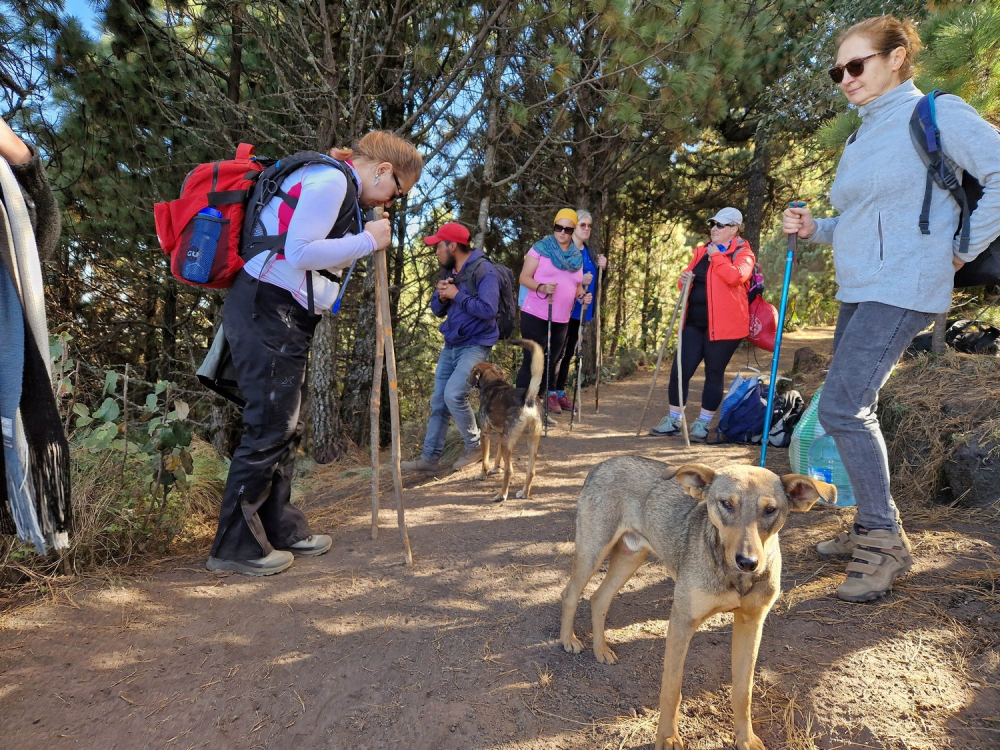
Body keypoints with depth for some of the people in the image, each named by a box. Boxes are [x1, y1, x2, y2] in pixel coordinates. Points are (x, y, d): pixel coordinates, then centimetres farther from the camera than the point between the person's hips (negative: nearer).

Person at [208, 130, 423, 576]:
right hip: (267, 312, -10)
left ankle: (280, 528, 25)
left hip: (287, 319, 10)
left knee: (286, 428, 13)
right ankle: (236, 545, 7)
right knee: (269, 428, -6)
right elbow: (299, 254, -21)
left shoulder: (339, 185, 20)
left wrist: (368, 231, 11)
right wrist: (367, 241, -13)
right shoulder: (330, 179, -11)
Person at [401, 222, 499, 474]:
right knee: (439, 402, 6)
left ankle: (475, 446, 4)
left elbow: (488, 309, -26)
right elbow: (438, 310, 15)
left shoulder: (483, 270, -15)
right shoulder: (448, 271, 11)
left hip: (476, 345, -8)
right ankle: (430, 457, 14)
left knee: (454, 395, -19)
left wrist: (457, 295, -17)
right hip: (451, 345, 8)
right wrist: (441, 296, -7)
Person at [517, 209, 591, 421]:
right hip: (535, 316, -6)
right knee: (531, 362, -7)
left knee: (551, 363, 10)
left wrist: (583, 296, -2)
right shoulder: (540, 248, -4)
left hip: (561, 320, 6)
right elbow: (524, 278, -8)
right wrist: (541, 287, -26)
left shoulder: (577, 257, 12)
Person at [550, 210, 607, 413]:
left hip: (581, 309, 8)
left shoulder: (588, 251, 13)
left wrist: (600, 268, -1)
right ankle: (549, 394, 3)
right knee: (558, 351, -5)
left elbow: (591, 279, 17)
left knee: (569, 352, 11)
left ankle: (560, 392, 19)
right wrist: (579, 281, -24)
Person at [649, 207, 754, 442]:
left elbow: (736, 276, -23)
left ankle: (703, 424, 15)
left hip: (723, 325, -5)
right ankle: (673, 420, 14)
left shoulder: (743, 253, -2)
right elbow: (690, 277, 25)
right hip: (694, 323, 6)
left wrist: (717, 256, -14)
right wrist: (684, 278, 2)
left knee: (714, 374, 3)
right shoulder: (701, 251, 15)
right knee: (679, 370, 2)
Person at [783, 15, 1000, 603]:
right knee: (855, 410, 10)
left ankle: (886, 542, -1)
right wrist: (813, 229, 6)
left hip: (903, 286, -9)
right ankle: (870, 529, 23)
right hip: (857, 289, 9)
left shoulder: (934, 115, -6)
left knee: (842, 407, -15)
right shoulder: (861, 138, 18)